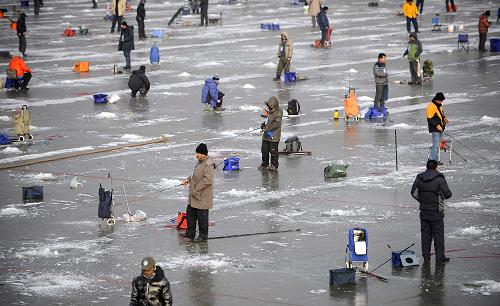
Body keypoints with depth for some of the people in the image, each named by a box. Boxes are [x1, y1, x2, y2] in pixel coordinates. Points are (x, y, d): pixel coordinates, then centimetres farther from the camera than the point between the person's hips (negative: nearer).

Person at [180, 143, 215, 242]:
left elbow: (208, 180, -27)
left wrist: (196, 188, -22)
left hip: (202, 197, -10)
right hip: (195, 196, 10)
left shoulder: (208, 165, -21)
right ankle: (190, 233, 27)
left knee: (202, 216, 1)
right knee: (190, 213, 16)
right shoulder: (200, 162, 11)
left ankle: (203, 235, 14)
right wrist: (189, 180, 8)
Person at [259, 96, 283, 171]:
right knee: (264, 150, 13)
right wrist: (264, 124, 6)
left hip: (274, 136, -8)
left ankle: (274, 165, 13)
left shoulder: (278, 112, -14)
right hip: (266, 135, 8)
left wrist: (268, 129, -22)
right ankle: (265, 164, 25)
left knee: (273, 150, 1)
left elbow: (276, 123, -19)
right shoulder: (270, 111, 12)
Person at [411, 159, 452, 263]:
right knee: (438, 235, 5)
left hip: (424, 212, 4)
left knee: (425, 234, 11)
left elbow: (414, 193, 4)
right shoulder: (439, 178, -13)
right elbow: (448, 194, -15)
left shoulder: (419, 178, 1)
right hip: (436, 212, -4)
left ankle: (426, 256, 14)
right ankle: (440, 257, 7)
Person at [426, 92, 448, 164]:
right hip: (435, 129, -9)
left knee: (438, 144, 13)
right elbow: (430, 118, -20)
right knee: (436, 145, -13)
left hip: (440, 128, 9)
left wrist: (444, 118, 5)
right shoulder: (431, 106, -17)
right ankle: (432, 160, -9)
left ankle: (436, 160, 20)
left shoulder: (439, 105, 12)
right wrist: (437, 125, -24)